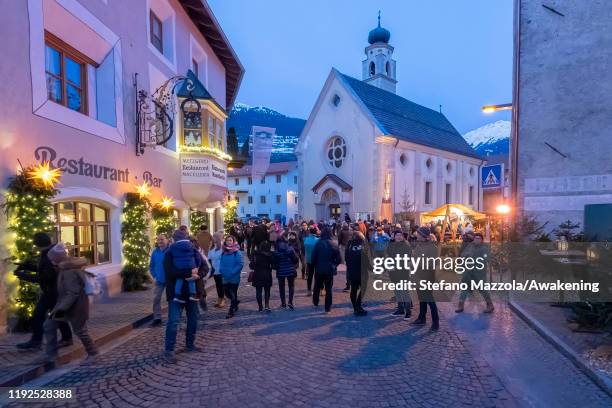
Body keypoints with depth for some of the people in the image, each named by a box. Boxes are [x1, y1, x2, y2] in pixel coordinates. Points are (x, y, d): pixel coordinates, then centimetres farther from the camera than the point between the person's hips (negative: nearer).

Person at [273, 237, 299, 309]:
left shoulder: (276, 252, -10)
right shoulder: (290, 248, -8)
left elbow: (275, 263, -7)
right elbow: (296, 259, -8)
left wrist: (276, 267, 12)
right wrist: (294, 265, 11)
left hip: (280, 271, 0)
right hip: (290, 270, 0)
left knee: (281, 287, 14)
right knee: (291, 286, 11)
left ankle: (283, 303, 17)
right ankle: (290, 302, -2)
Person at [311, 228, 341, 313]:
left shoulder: (318, 244, -10)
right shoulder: (334, 245, -6)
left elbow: (313, 258, -9)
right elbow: (338, 259, -3)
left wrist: (315, 265, 9)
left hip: (319, 269, 0)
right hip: (330, 270, 1)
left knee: (317, 286, 20)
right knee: (328, 289, 8)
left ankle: (315, 302, 34)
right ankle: (328, 307, 9)